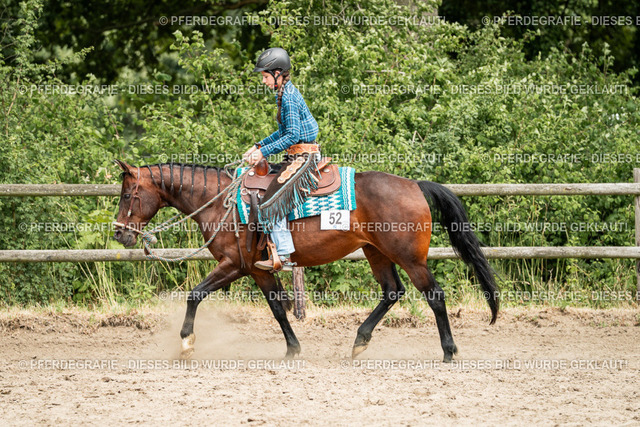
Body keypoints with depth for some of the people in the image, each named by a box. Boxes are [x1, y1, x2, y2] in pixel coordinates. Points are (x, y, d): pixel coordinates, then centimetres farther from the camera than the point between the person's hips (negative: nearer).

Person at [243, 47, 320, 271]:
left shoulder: (288, 97, -17)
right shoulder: (287, 93, 14)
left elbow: (293, 135, -22)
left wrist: (264, 152, -19)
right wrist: (258, 147, 19)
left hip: (303, 158, -11)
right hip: (299, 157, 11)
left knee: (272, 201, -17)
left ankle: (284, 256, -20)